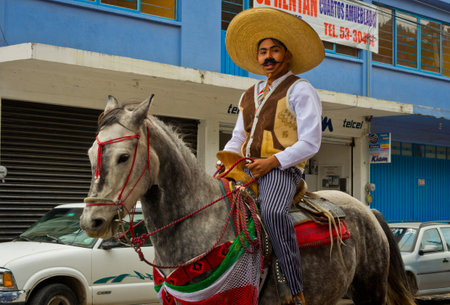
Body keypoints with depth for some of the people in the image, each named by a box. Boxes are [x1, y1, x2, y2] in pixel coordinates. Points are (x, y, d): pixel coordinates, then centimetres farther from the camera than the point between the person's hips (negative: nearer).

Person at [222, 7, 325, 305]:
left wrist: (272, 161, -18)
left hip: (282, 169, -7)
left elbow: (309, 144, -7)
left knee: (272, 211, -36)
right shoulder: (248, 96, 24)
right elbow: (237, 140, 27)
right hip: (245, 170, 8)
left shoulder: (300, 90, 2)